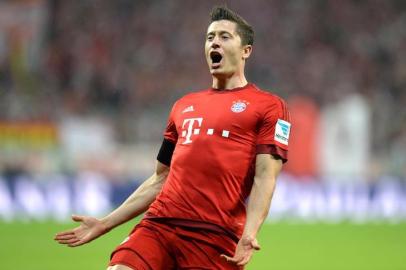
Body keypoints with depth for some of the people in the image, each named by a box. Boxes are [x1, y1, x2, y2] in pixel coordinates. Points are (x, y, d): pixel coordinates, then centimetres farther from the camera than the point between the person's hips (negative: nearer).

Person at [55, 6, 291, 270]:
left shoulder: (269, 106, 6)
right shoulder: (184, 106, 24)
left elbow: (265, 176, -5)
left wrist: (249, 235, -21)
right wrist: (104, 224, 23)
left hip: (215, 237, -5)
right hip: (158, 225, 5)